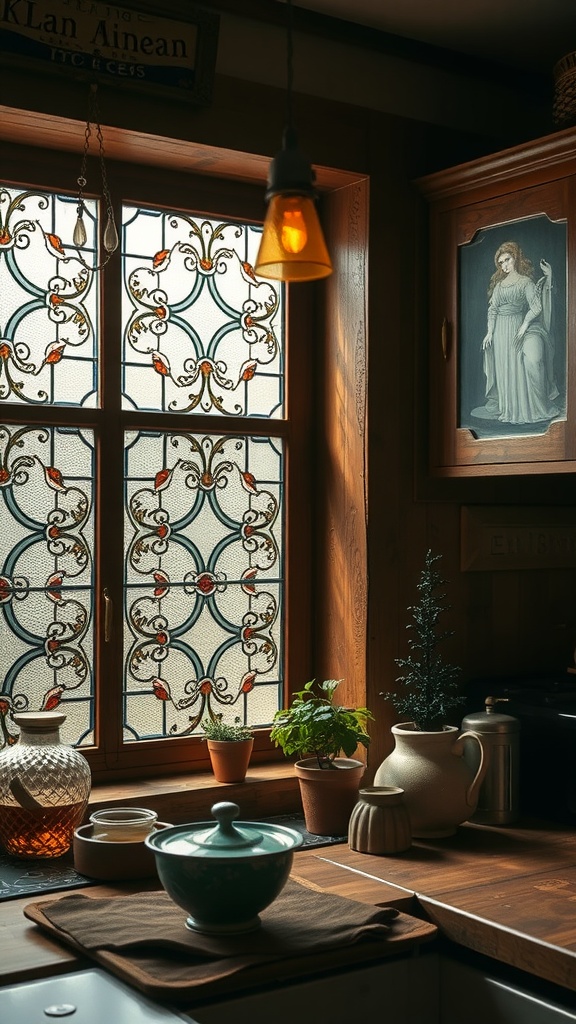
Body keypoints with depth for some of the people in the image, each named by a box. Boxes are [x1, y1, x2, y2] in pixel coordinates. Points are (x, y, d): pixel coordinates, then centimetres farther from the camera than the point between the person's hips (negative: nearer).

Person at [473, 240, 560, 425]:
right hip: (500, 328, 4)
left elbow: (536, 307, -9)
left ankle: (526, 407, 1)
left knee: (518, 366, -6)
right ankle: (505, 407, 12)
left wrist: (524, 326, -9)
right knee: (502, 367, 5)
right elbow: (493, 309, 8)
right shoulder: (499, 283, 10)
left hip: (517, 325, -4)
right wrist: (490, 332, 3)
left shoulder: (526, 282, -4)